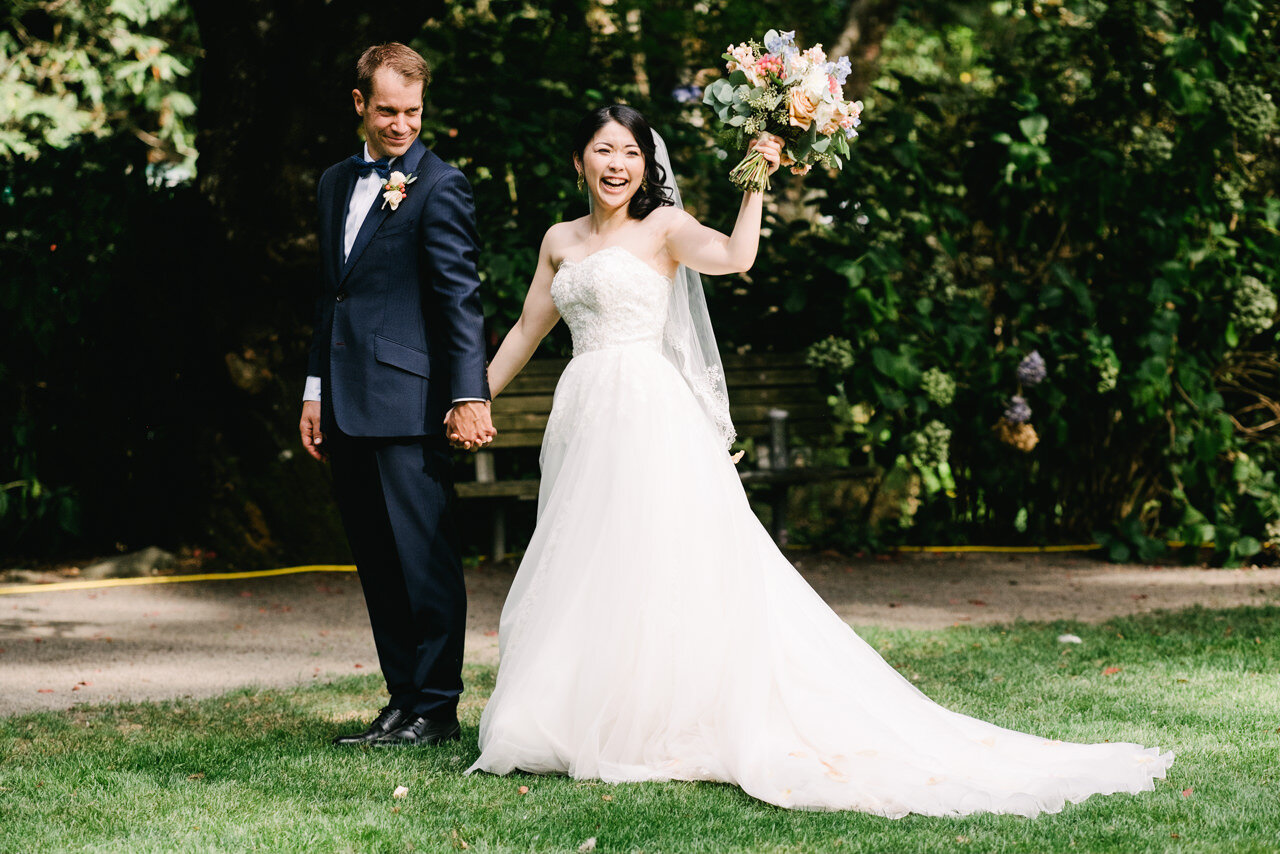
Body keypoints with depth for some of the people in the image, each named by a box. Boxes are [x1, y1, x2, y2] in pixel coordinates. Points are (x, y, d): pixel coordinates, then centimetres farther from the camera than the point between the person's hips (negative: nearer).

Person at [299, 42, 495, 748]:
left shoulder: (440, 187, -4)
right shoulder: (336, 183, 18)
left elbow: (460, 297, -11)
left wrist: (470, 396, -18)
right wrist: (316, 391, 18)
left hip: (407, 401, -7)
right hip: (347, 408, 7)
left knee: (423, 556, -4)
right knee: (375, 559, 10)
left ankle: (436, 709, 2)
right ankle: (404, 700, 17)